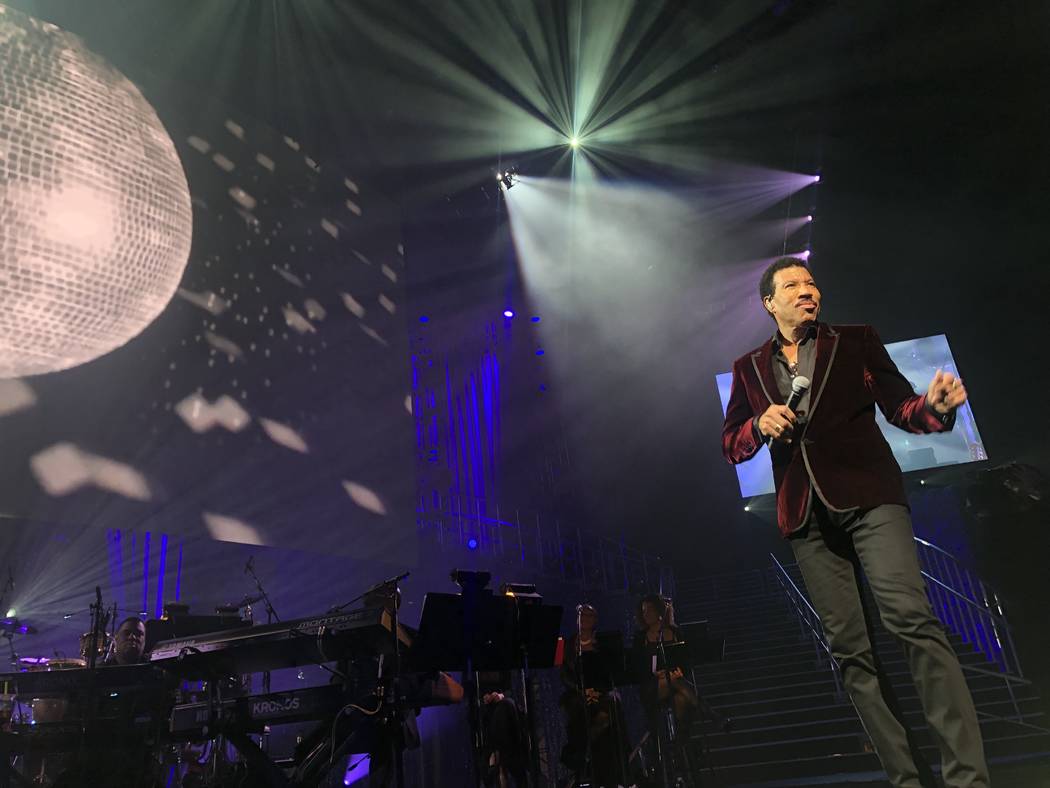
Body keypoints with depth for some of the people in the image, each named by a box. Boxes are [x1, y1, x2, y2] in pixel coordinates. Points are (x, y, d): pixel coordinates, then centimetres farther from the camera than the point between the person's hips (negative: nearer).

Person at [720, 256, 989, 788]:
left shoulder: (856, 341, 11)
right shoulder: (749, 368, 15)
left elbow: (901, 409, 6)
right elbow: (731, 446, 15)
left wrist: (935, 406, -17)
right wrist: (759, 424, -6)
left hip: (868, 496, -2)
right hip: (806, 515, 2)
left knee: (912, 619, -18)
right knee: (850, 650, 1)